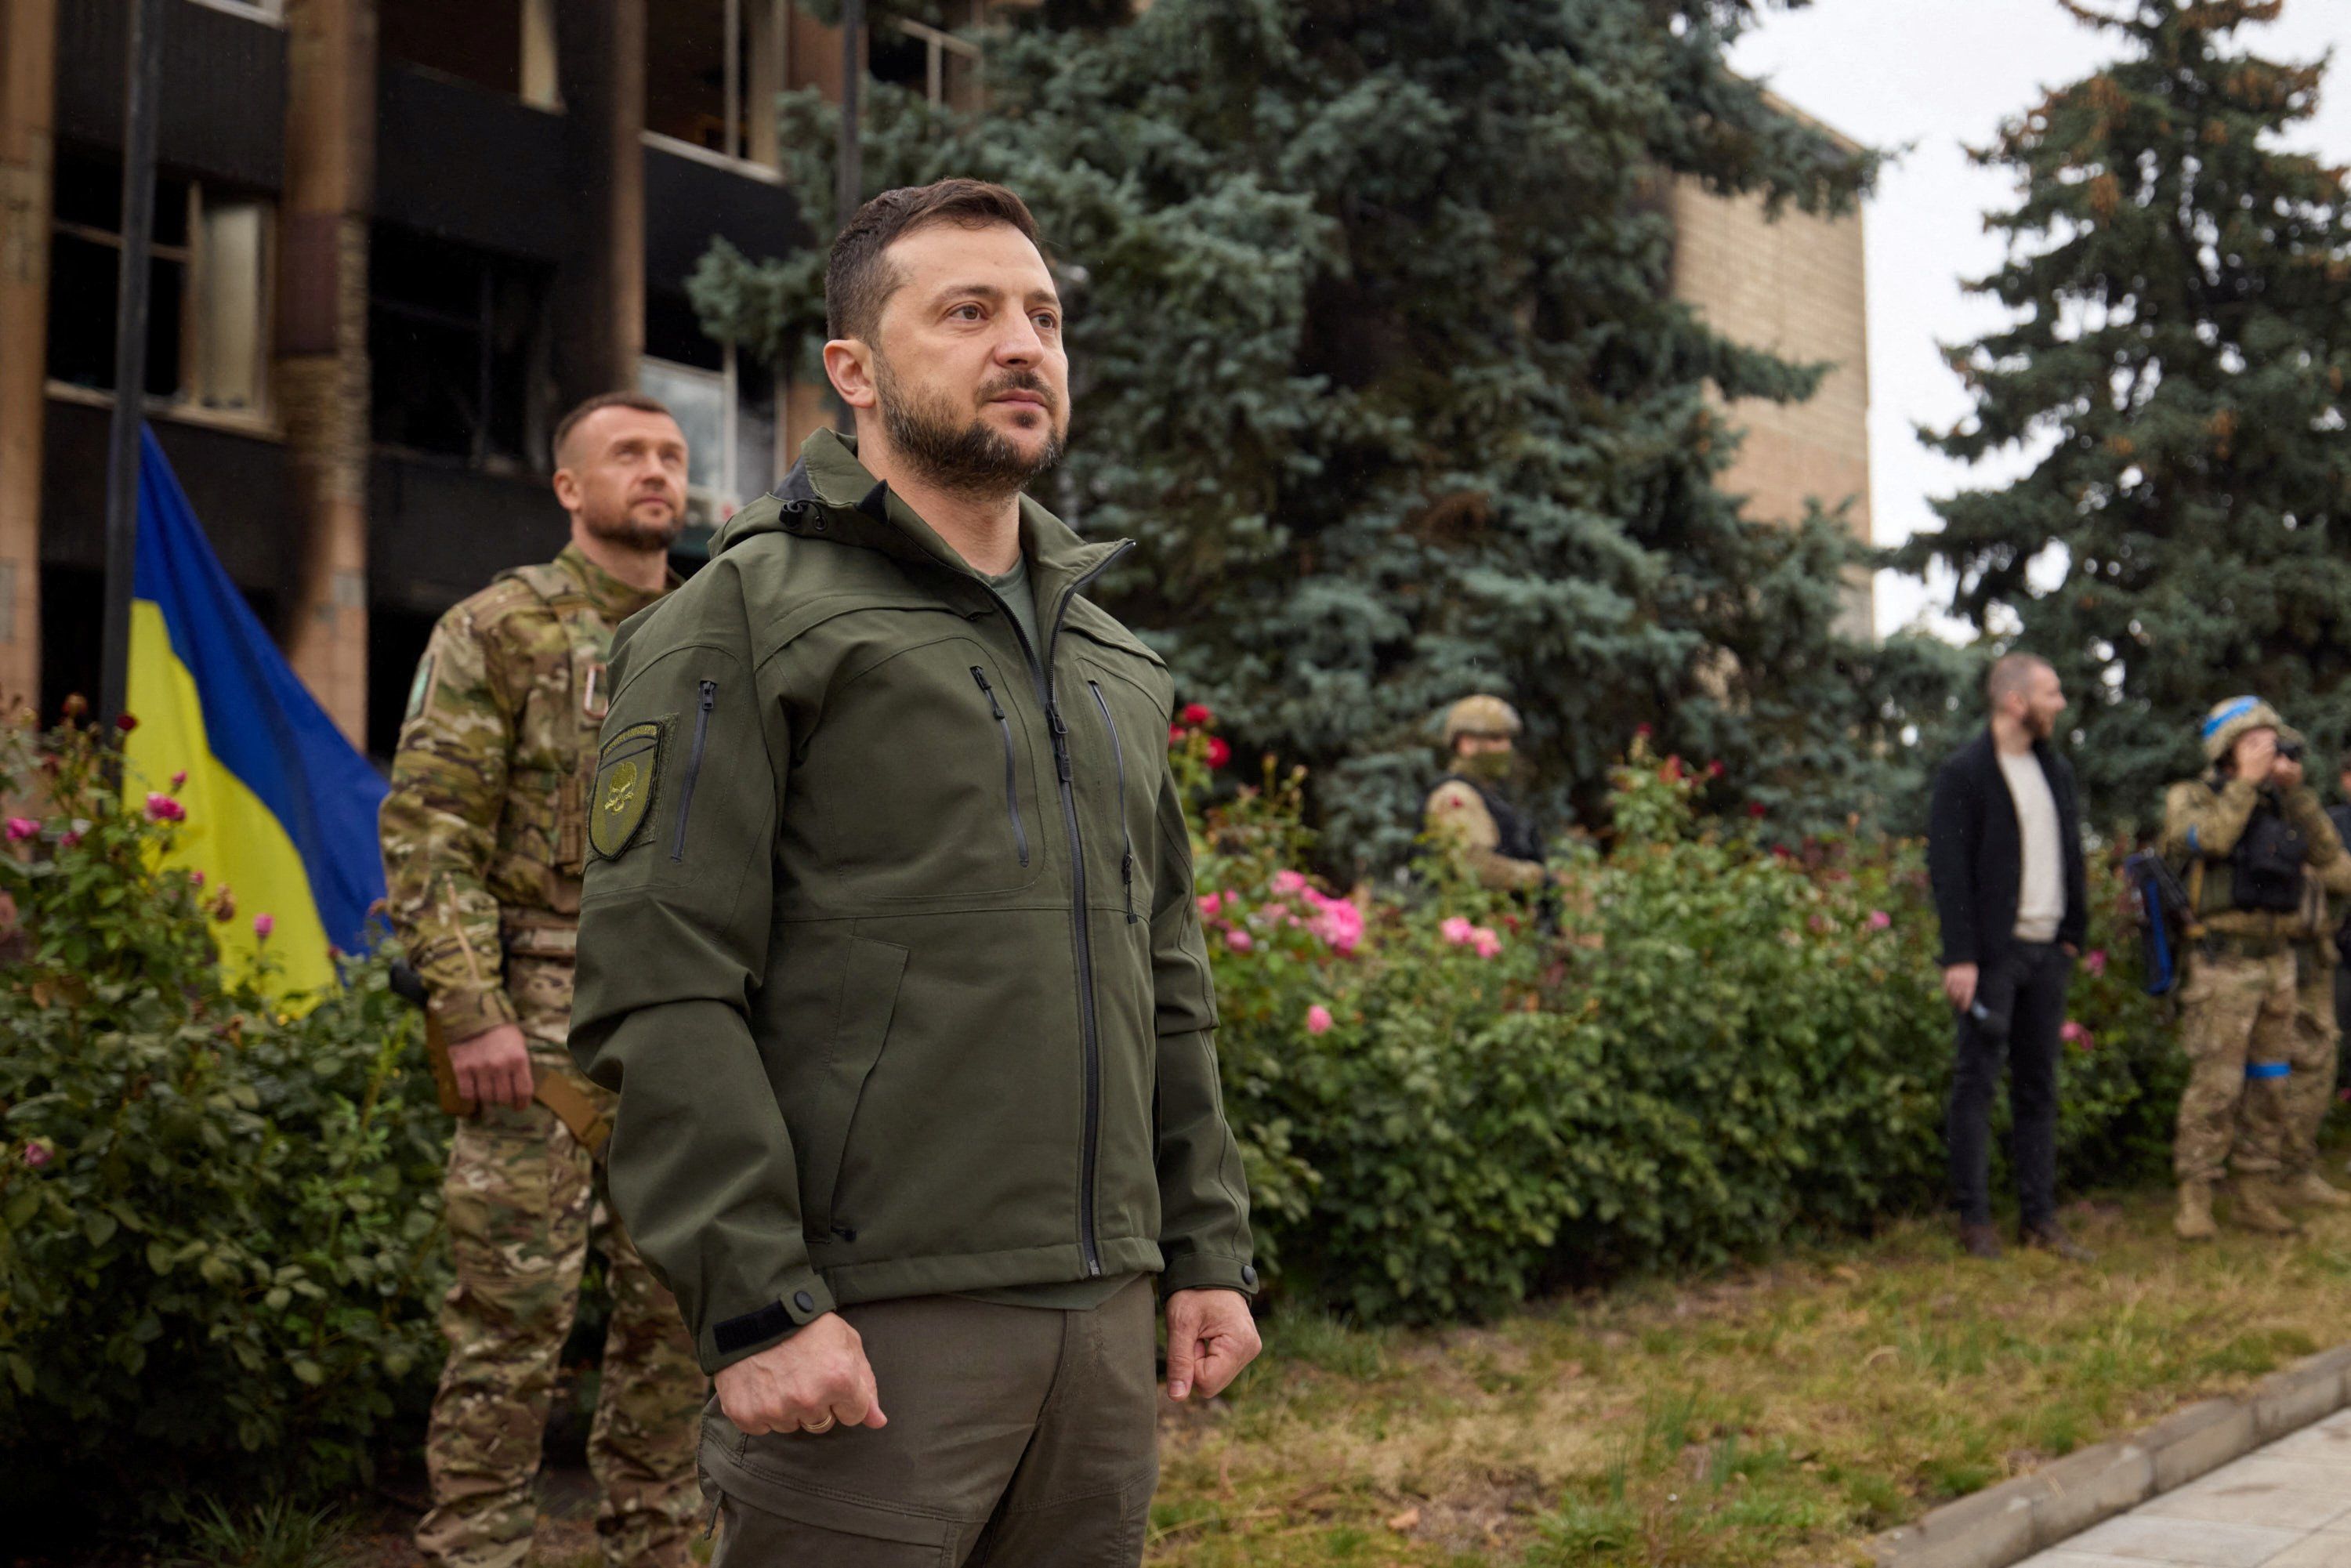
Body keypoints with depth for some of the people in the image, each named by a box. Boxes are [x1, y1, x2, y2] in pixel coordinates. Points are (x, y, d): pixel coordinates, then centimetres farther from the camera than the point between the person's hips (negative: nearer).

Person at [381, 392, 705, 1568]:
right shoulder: (496, 631, -2)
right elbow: (429, 830, -9)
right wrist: (470, 1009, -18)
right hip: (546, 1018, -5)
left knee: (676, 1308, 10)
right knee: (516, 1308, -5)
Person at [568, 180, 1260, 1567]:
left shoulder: (1117, 662, 19)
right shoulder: (749, 618, -3)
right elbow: (662, 993, -11)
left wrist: (1211, 1248, 15)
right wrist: (757, 1303, -17)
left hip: (1103, 1316, 7)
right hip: (876, 1324, -6)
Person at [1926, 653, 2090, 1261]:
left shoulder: (2055, 770, 15)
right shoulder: (1965, 772, -7)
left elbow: (2072, 855, 20)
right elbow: (1949, 869, -11)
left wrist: (2074, 933, 11)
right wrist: (1960, 957, -16)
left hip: (2047, 950, 7)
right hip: (1994, 951, -7)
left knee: (2038, 1086, 8)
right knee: (1977, 1083, -3)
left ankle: (2040, 1217, 13)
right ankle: (1974, 1218, 2)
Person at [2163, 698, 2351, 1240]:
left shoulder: (2280, 805, 15)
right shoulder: (2193, 798, -1)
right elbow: (2208, 839, -22)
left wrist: (2295, 789, 2)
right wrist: (2246, 782, -15)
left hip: (2282, 961, 6)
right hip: (2224, 965, -6)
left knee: (2270, 1083, 10)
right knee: (2215, 1084, -8)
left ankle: (2254, 1193, 18)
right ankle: (2194, 1199, -3)